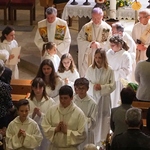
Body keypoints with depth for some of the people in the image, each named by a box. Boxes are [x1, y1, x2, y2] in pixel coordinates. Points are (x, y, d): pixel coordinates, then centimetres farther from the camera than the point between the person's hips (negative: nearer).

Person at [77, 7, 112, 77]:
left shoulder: (107, 28, 0)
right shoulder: (86, 27, 4)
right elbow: (79, 40, 0)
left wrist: (100, 44, -21)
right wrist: (90, 44, -16)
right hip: (87, 57, 1)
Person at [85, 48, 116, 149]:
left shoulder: (109, 70, -6)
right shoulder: (90, 69, -1)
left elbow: (113, 85, -5)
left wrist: (102, 87, -18)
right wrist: (93, 86, -17)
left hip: (104, 98, -1)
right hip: (92, 97, 1)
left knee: (104, 119, 3)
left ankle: (102, 142, 13)